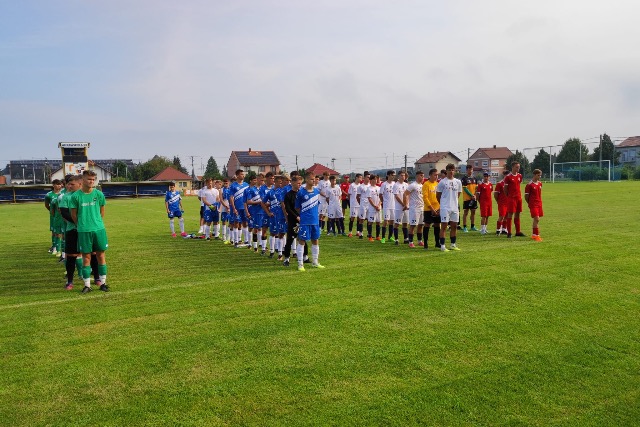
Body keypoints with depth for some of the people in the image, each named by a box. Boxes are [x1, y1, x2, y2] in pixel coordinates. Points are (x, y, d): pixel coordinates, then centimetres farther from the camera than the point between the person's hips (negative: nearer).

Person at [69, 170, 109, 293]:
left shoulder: (98, 194, 1)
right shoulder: (76, 196, -3)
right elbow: (73, 214, 3)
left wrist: (97, 222, 10)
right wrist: (81, 225, 7)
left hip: (99, 229, 2)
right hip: (83, 231, -1)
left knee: (101, 255, 7)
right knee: (86, 257, 3)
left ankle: (103, 283, 17)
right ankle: (87, 285, 12)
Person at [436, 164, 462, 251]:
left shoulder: (458, 182, 10)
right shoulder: (442, 182, -4)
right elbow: (438, 195, 3)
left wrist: (454, 202, 16)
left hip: (455, 207, 5)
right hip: (445, 208, -5)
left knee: (454, 226, 10)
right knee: (444, 226, -5)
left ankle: (453, 245, 21)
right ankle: (442, 246, -2)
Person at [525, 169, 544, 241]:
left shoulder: (540, 183, 10)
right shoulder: (529, 185, -11)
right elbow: (526, 196, -7)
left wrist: (540, 202, 17)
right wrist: (530, 203, 0)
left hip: (539, 204, 7)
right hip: (533, 205, -7)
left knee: (537, 220, 9)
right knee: (536, 219, -13)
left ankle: (534, 234, 19)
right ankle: (536, 235, -7)